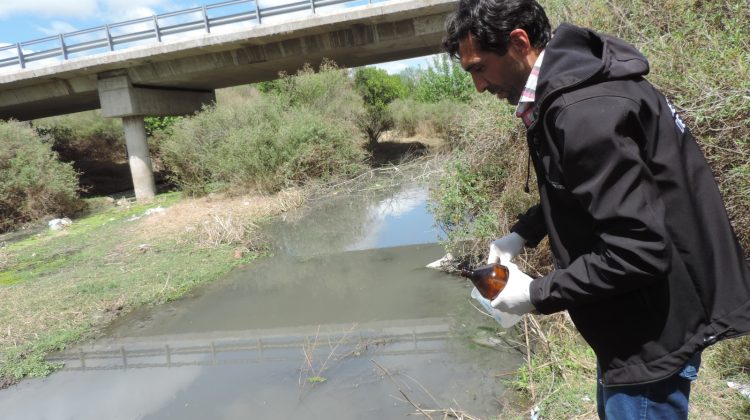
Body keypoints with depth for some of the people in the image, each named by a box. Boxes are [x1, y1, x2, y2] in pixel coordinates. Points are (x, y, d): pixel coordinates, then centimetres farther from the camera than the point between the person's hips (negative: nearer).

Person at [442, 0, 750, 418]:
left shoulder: (585, 111, -30)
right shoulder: (569, 82, 2)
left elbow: (640, 251, -31)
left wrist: (537, 294, -21)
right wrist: (523, 233, 5)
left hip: (655, 326, -10)